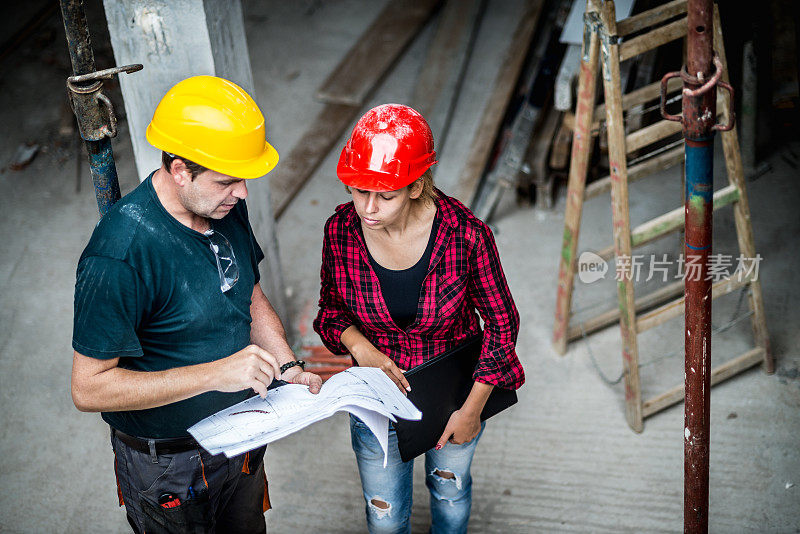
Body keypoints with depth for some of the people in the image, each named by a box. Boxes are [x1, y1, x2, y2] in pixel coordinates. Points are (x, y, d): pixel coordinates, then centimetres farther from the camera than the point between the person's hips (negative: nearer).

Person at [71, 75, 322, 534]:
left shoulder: (226, 206, -9)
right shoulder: (121, 255, -32)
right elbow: (90, 388, -29)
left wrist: (287, 367, -9)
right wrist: (216, 373, -34)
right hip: (168, 462, -6)